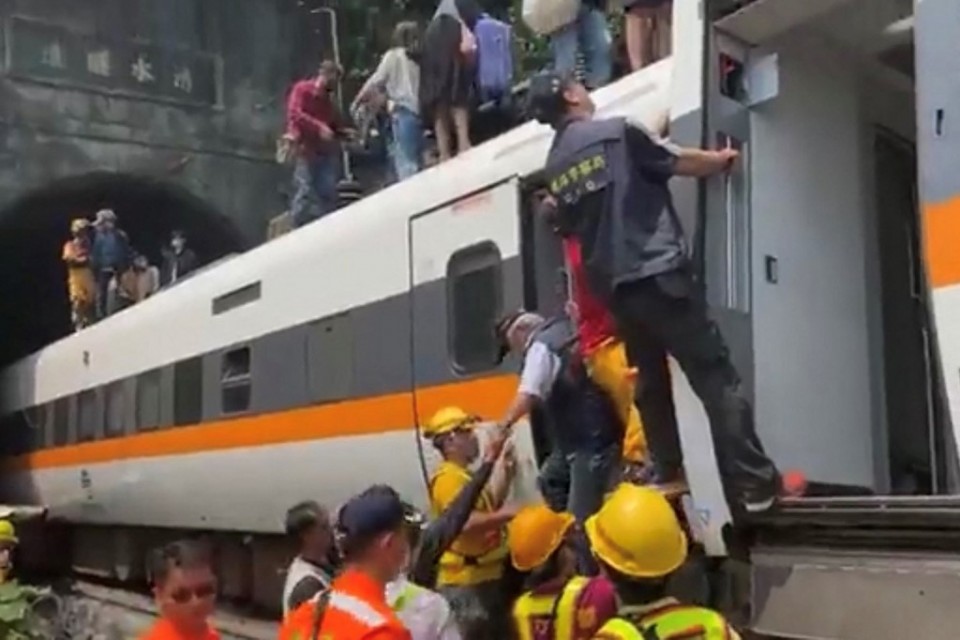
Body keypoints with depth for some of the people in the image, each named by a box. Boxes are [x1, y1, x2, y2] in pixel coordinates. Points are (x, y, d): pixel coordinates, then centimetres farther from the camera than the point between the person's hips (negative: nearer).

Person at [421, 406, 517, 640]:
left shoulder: (465, 476, 16)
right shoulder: (448, 478, -18)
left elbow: (488, 507, 25)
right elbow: (466, 522, -30)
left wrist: (507, 475, 15)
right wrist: (505, 514, -23)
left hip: (486, 574, 11)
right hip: (465, 580, -11)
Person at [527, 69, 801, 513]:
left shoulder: (554, 168, 14)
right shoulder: (617, 133, -5)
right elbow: (679, 163, 0)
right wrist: (721, 159, 19)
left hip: (613, 288, 7)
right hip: (658, 275, -7)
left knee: (650, 387, 16)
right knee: (716, 379, -5)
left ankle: (669, 481, 15)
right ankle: (753, 483, -9)